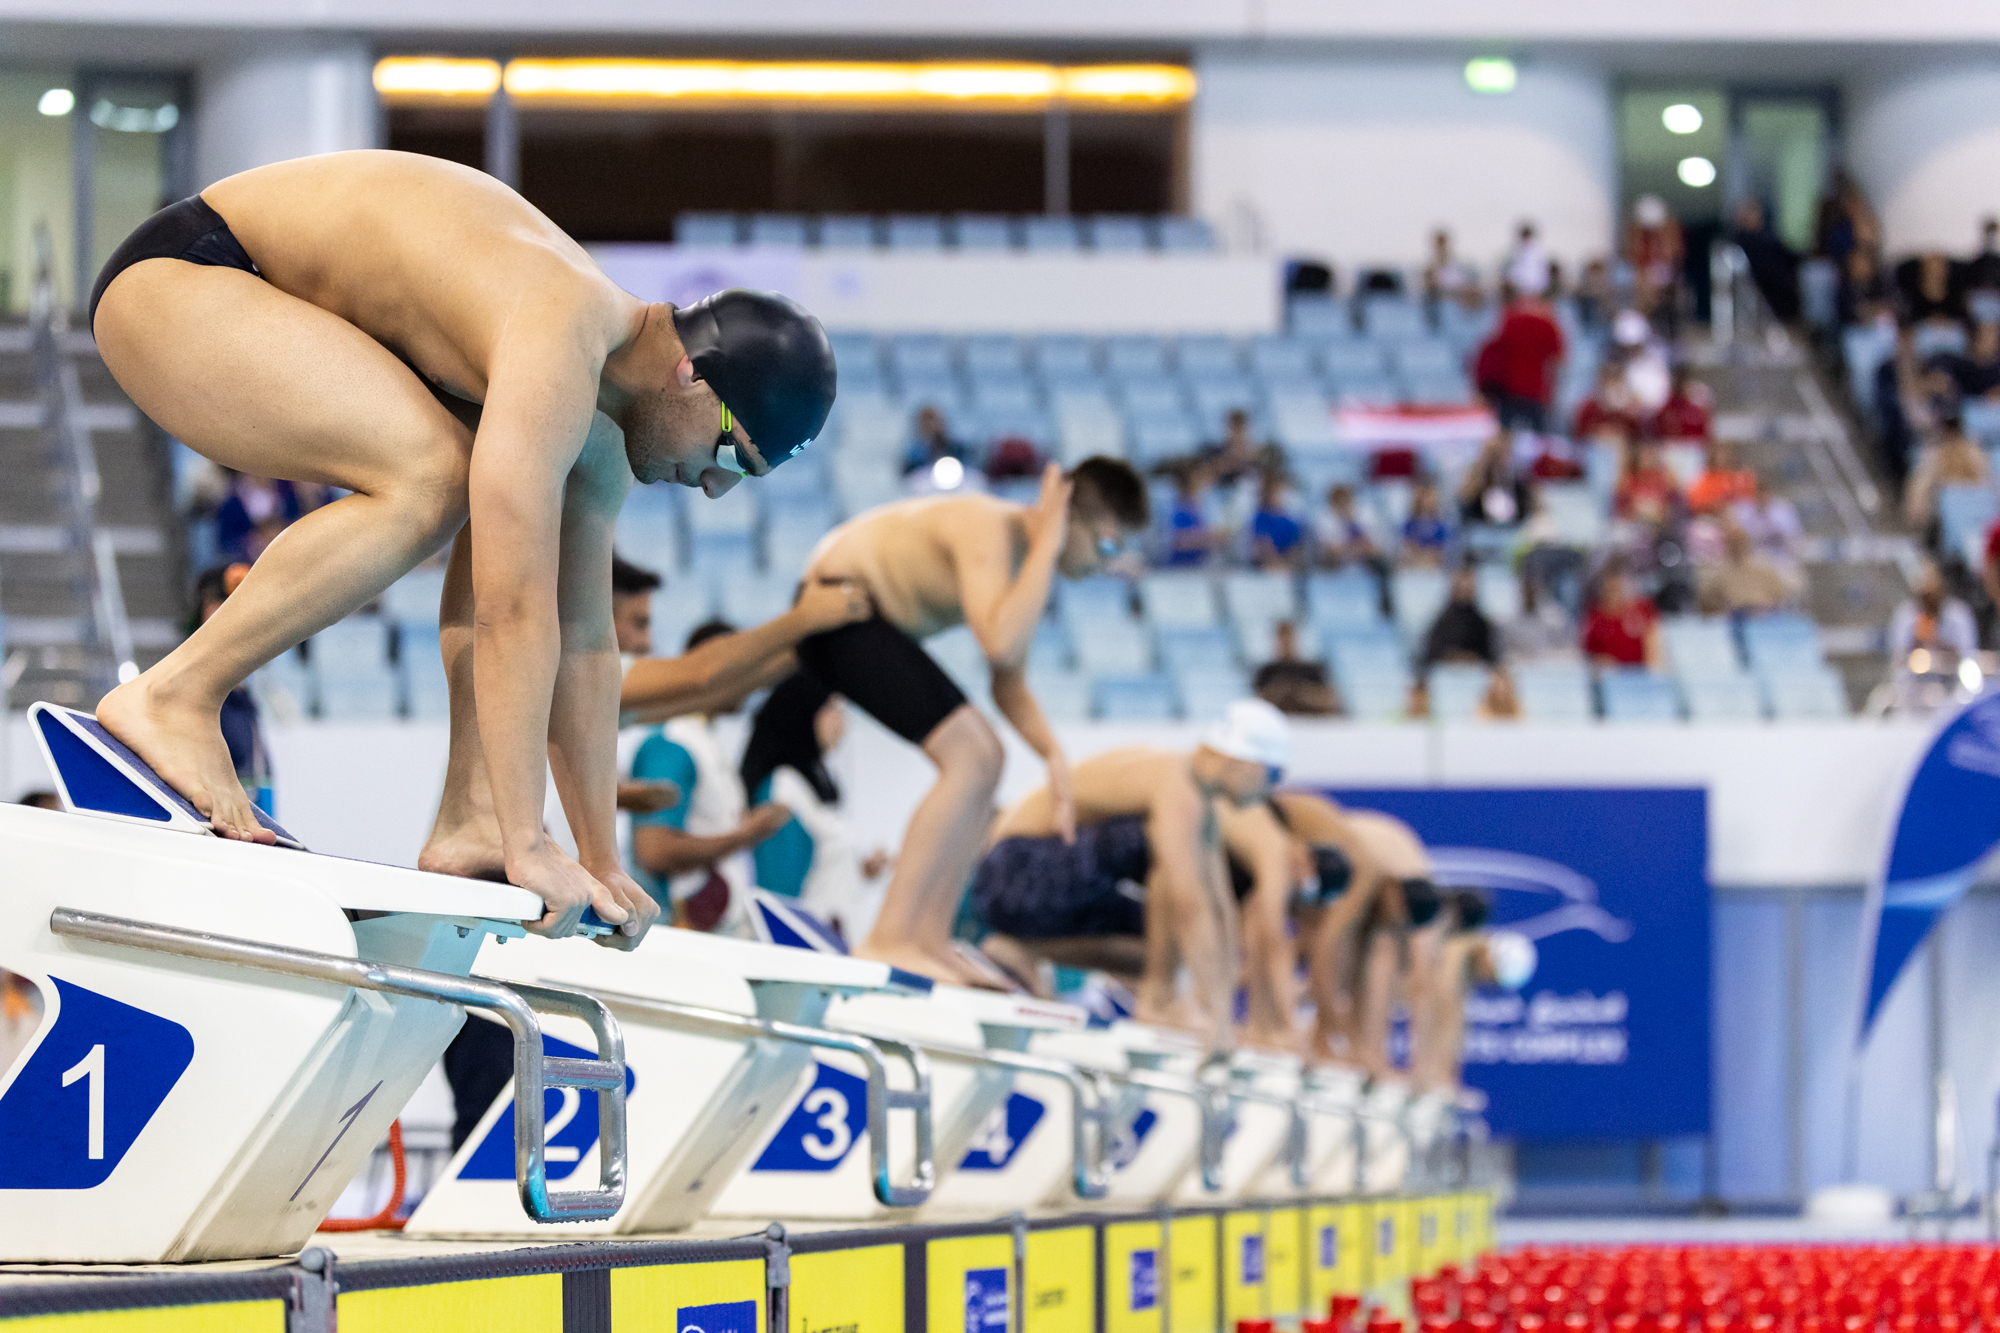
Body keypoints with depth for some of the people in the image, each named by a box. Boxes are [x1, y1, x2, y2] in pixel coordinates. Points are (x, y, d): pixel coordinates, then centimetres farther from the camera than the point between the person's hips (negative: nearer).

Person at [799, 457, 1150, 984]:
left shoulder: (1028, 556, 6)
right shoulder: (988, 530, -23)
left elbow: (1009, 683, 10)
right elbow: (1001, 645, -38)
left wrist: (1052, 752, -6)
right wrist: (1048, 545, -30)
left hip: (876, 620, 11)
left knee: (982, 757, 10)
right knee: (971, 755, -18)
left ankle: (929, 939, 6)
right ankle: (889, 940, -20)